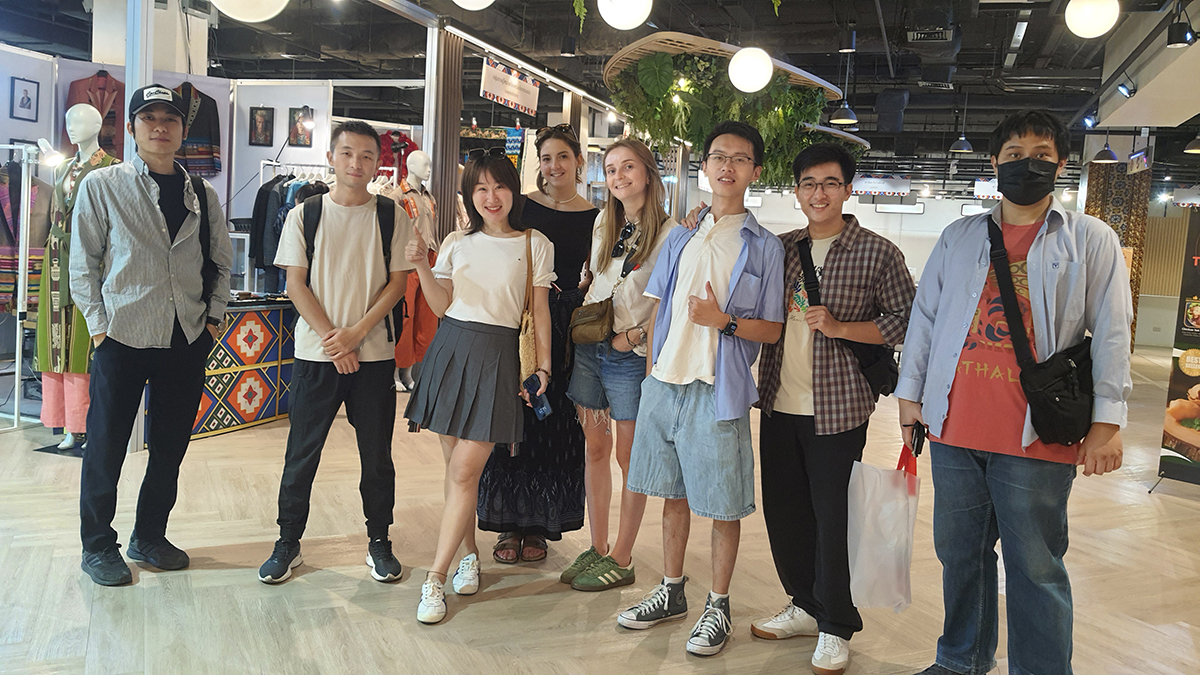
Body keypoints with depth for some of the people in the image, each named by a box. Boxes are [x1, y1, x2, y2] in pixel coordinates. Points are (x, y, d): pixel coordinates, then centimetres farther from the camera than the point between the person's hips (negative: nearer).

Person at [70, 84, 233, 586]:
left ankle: (149, 536, 29)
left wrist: (214, 316, 6)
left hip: (187, 340, 3)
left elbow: (221, 262, 16)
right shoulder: (102, 186, 0)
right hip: (122, 338, -3)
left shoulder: (203, 195, 9)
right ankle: (97, 545, 23)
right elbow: (83, 263, 1)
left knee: (171, 446, 11)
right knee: (106, 446, 5)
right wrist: (98, 323, -5)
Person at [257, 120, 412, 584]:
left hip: (374, 354, 0)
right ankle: (288, 542, 20)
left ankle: (379, 541, 22)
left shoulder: (392, 216, 2)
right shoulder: (305, 215, 3)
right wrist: (331, 337, -10)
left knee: (377, 453, 7)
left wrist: (356, 333, -11)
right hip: (315, 353, 0)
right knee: (302, 452, 6)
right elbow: (296, 285, 0)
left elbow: (398, 282, -1)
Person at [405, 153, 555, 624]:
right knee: (456, 466, 8)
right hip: (451, 348, 4)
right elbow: (441, 306, 8)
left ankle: (435, 578, -4)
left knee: (464, 470, -9)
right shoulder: (457, 243, 12)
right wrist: (422, 266, -6)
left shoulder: (535, 245, 5)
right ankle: (468, 554, 27)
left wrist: (543, 365, 2)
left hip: (497, 355, -3)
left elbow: (540, 312, 7)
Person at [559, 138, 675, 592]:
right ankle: (597, 548, 20)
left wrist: (632, 336, -14)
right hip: (588, 347, 6)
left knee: (629, 457, 2)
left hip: (630, 355, -6)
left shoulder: (667, 233, -7)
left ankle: (622, 560, 12)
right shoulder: (603, 224, 12)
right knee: (595, 447, 10)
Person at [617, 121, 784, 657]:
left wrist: (723, 320, -18)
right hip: (665, 384, 4)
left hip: (718, 391, -4)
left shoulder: (764, 246, 0)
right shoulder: (680, 238, 13)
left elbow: (772, 330, -2)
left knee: (723, 503, 2)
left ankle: (718, 606, 18)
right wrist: (655, 366, 9)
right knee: (673, 493, 14)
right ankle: (671, 592, 29)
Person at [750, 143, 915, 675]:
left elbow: (907, 321, -5)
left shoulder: (877, 252, -3)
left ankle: (835, 628, 20)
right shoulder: (780, 248, 10)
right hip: (779, 405, 5)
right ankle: (806, 607, 31)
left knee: (832, 517, 2)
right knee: (783, 510, 12)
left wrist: (839, 326, -15)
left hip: (837, 408, -5)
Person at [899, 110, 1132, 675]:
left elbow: (1110, 333, 1)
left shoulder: (1091, 240, 6)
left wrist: (1107, 421, -6)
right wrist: (910, 392, 9)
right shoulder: (959, 237, 13)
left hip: (1037, 434, -3)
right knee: (960, 553, 14)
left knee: (1036, 569, 4)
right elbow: (924, 316, 14)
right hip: (954, 427, 3)